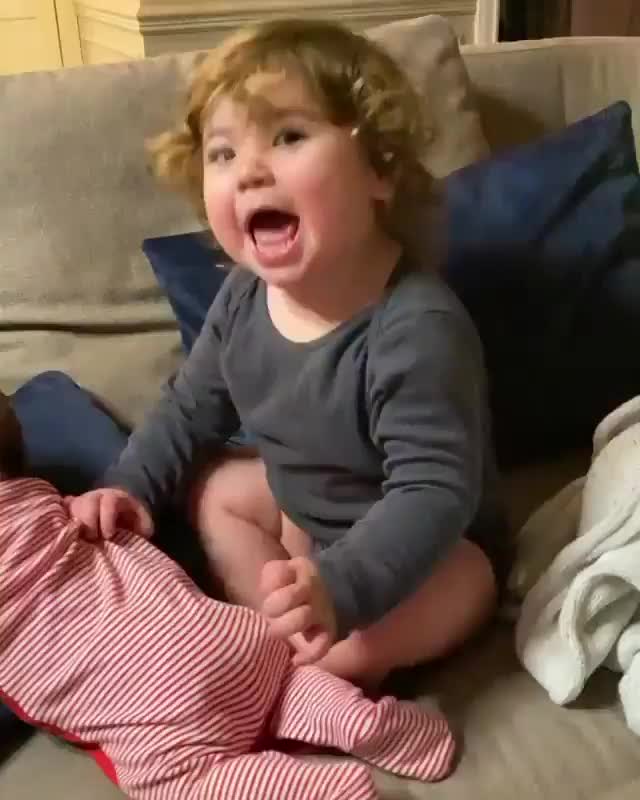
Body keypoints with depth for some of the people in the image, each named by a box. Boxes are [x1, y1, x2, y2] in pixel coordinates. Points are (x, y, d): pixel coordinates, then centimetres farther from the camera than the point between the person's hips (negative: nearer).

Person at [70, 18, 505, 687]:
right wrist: (131, 484, -5)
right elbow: (192, 407, 6)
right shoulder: (244, 296, -10)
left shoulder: (417, 327, -35)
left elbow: (434, 491, -37)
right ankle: (298, 642, -4)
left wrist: (340, 587, -49)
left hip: (431, 546, -8)